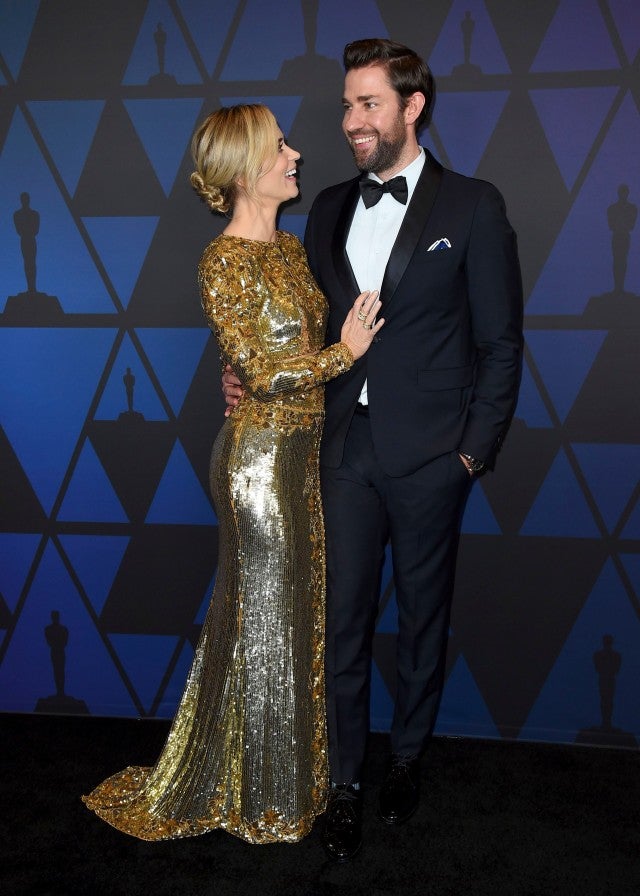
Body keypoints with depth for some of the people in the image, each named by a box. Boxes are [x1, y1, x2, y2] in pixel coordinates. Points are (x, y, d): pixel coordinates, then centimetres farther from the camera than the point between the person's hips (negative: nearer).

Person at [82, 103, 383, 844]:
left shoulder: (290, 247, 11)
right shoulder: (223, 261, -15)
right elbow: (263, 373, -18)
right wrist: (345, 352, -11)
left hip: (300, 450, 8)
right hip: (260, 455, -8)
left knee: (299, 609, 16)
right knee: (263, 618, 5)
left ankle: (291, 768, 35)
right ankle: (263, 800, 24)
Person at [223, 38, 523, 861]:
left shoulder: (472, 206, -4)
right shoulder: (330, 207, 9)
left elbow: (500, 342, -4)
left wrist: (476, 449, -7)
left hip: (430, 456, -3)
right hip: (346, 447, 3)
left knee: (422, 614, 13)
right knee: (342, 616, 7)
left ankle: (407, 756, 35)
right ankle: (344, 782, 23)